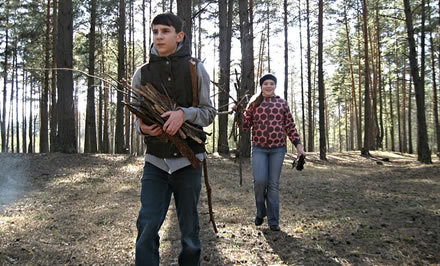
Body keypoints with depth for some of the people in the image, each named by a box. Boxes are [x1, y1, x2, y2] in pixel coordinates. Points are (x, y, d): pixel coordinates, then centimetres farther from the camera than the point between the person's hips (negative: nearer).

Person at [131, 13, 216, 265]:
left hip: (188, 161, -1)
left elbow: (209, 112, 1)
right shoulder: (142, 73, 5)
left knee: (190, 230, 9)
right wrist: (142, 127, -12)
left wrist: (184, 113, -19)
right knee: (147, 227, -6)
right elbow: (138, 116, 12)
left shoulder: (195, 69, 0)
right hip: (155, 161, 1)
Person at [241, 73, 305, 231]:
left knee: (274, 184, 2)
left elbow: (290, 126, 10)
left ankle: (273, 220, 11)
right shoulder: (254, 103, 8)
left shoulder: (282, 103, 9)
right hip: (259, 148, -1)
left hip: (278, 148, 1)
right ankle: (260, 212, 13)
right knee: (260, 180, -14)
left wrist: (298, 144, 4)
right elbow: (246, 125, 6)